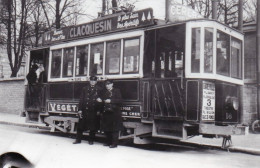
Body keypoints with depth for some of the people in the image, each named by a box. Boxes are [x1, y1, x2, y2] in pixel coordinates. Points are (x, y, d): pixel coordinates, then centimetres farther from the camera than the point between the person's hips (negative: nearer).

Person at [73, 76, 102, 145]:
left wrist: (99, 110, -6)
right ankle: (78, 139, 18)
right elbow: (81, 99, 6)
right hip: (85, 110, 1)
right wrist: (80, 109, -2)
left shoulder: (99, 89, 5)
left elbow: (100, 100, 2)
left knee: (93, 126, 4)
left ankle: (91, 140, 17)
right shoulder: (85, 89, 9)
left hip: (94, 111, -1)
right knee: (81, 125, 6)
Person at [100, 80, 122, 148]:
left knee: (114, 129, -4)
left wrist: (111, 101, -15)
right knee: (106, 128, 10)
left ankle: (114, 143, 1)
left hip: (114, 112, -6)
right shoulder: (105, 92, 17)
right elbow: (103, 99, 22)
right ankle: (108, 142, 22)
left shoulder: (116, 91, 1)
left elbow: (120, 100, -8)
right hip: (106, 112, 6)